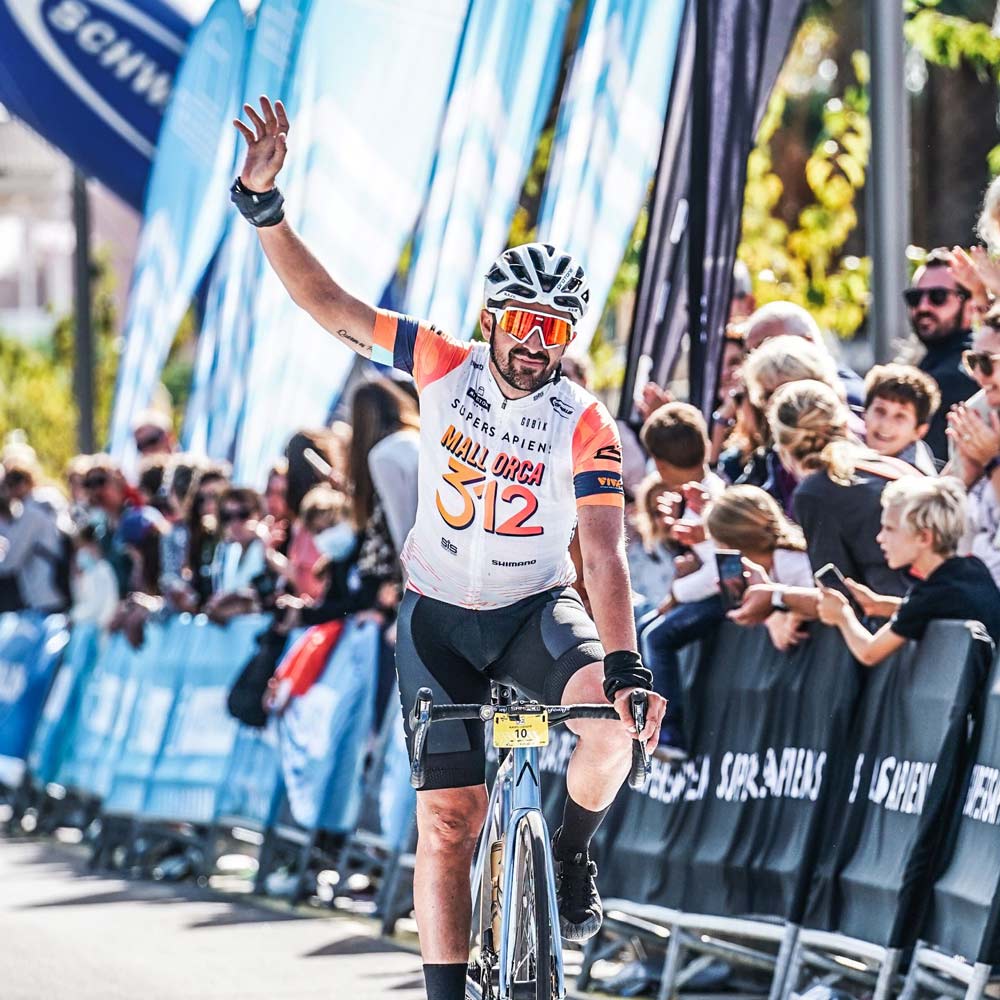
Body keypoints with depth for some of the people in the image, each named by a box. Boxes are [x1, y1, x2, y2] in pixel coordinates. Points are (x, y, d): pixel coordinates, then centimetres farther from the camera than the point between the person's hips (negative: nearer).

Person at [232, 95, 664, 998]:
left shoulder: (586, 428, -14)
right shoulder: (444, 369, -9)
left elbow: (605, 556, -20)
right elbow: (326, 303, -12)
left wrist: (627, 666, -33)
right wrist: (264, 206, -26)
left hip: (538, 609, -1)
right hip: (440, 618, 1)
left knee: (608, 718, -32)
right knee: (448, 820, -5)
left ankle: (572, 858, -4)